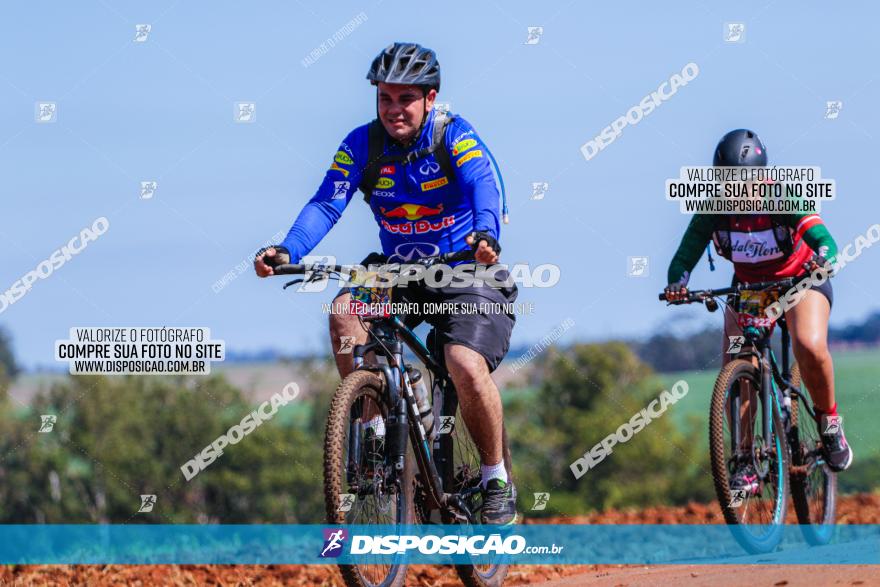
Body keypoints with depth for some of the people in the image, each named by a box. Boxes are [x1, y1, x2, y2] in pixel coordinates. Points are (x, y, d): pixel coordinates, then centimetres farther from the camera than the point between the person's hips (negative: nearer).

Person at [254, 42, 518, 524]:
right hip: (397, 267, 4)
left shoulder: (455, 136, -15)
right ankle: (375, 428, -13)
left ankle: (496, 479, -4)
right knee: (344, 312, -26)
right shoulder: (363, 143, -7)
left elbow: (482, 187, -33)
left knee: (466, 366, -26)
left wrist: (484, 236, -56)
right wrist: (288, 252, -38)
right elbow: (327, 202, -18)